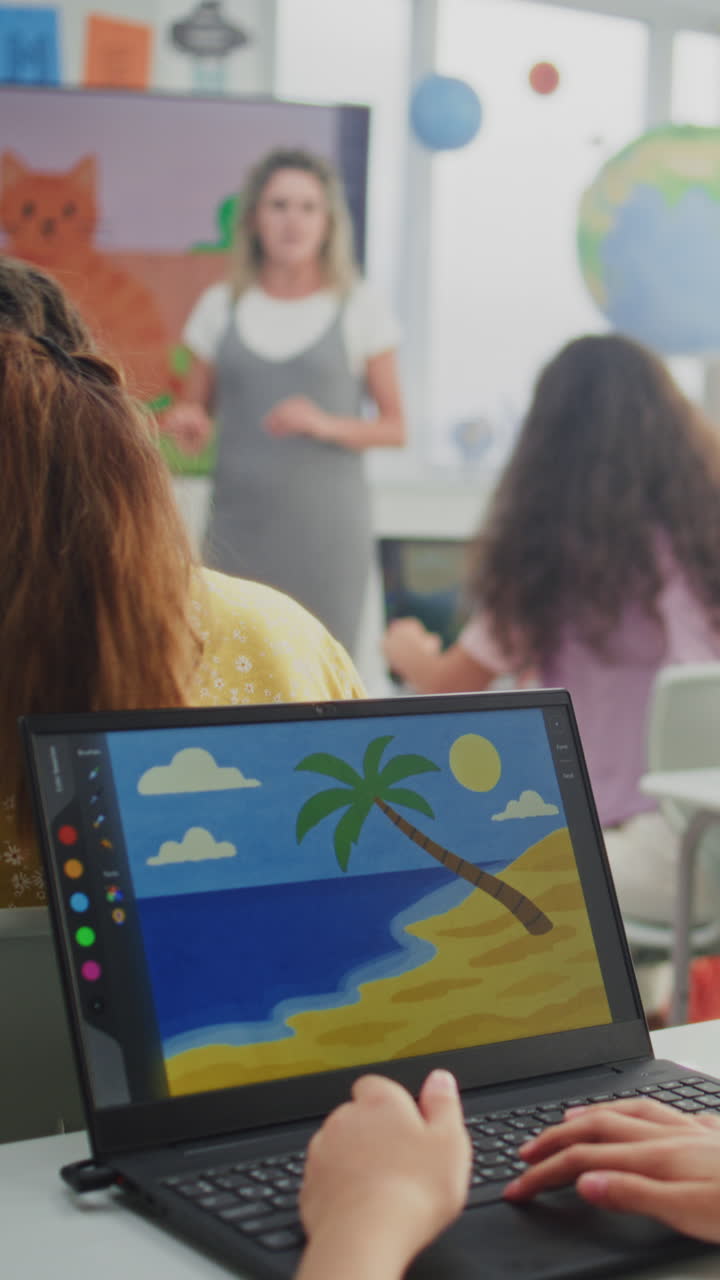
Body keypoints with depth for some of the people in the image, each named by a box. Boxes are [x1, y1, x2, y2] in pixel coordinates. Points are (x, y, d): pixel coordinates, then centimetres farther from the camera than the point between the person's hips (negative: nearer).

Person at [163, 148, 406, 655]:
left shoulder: (359, 308, 2)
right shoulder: (221, 306, 8)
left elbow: (394, 427, 5)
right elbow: (197, 417, 16)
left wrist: (325, 424, -13)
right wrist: (187, 427, -7)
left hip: (325, 525, -2)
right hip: (239, 519, 2)